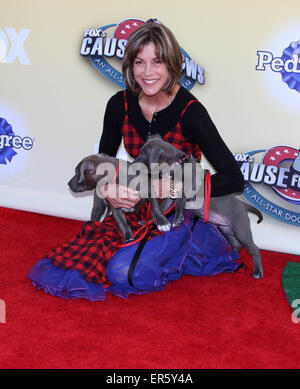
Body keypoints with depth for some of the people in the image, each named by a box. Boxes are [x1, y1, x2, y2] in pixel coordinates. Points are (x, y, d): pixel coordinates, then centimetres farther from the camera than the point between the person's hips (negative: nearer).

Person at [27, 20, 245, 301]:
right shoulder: (120, 105, -6)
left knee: (124, 271, -24)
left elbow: (234, 180, -22)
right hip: (138, 207, 6)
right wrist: (109, 188, -16)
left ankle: (202, 243, 1)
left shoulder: (190, 111, -20)